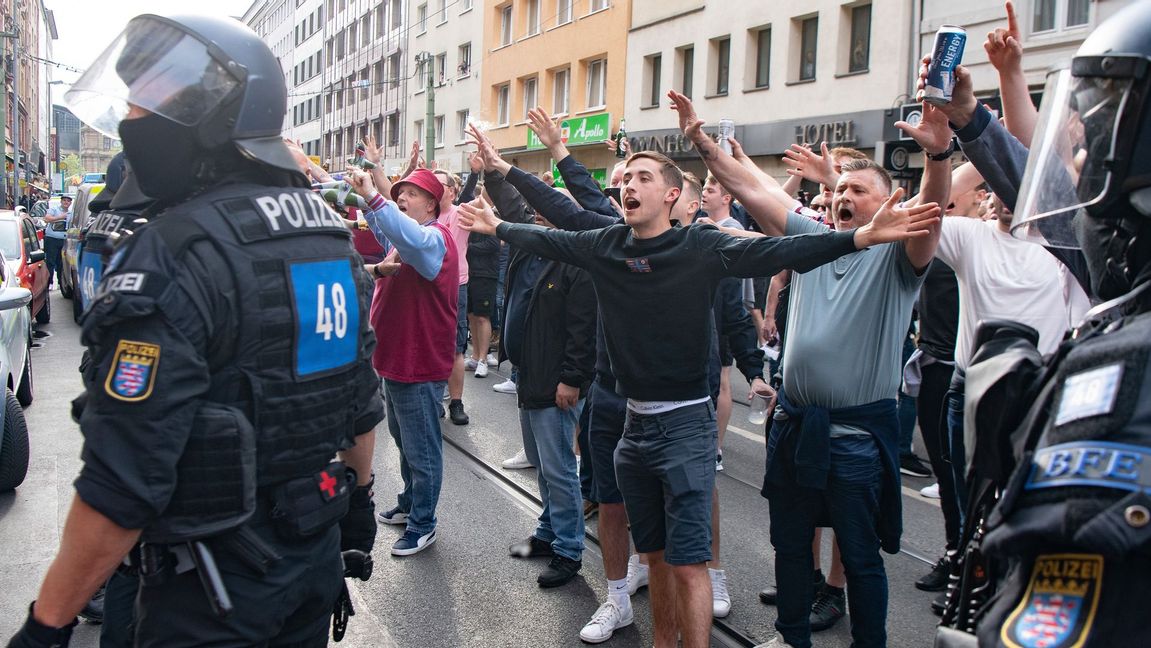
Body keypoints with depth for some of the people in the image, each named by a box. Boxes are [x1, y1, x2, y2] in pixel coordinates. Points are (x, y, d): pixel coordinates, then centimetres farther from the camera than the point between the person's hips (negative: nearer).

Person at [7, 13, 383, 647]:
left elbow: (123, 484, -25)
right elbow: (362, 393, 11)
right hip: (316, 556, 8)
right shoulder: (330, 233, 2)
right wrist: (359, 494, 23)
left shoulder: (172, 253, -24)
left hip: (215, 592, -7)